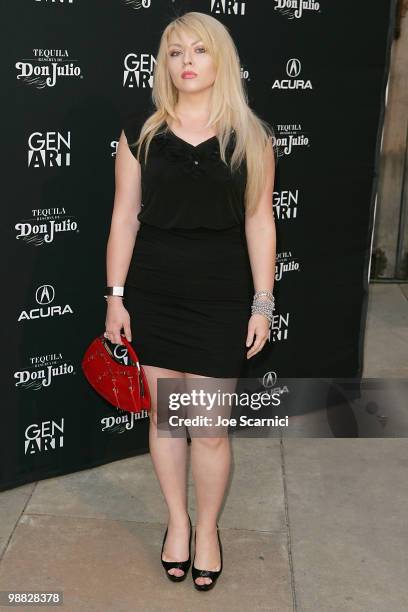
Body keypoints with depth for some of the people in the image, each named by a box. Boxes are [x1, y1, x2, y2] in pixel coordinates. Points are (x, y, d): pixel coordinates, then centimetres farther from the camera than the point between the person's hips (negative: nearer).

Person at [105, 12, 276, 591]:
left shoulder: (251, 134, 0)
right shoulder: (141, 130, 1)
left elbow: (259, 222, 1)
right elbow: (125, 217, 2)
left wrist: (262, 303, -1)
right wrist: (115, 297, -1)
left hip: (220, 297, -1)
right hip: (152, 294, 1)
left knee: (210, 428, 4)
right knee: (164, 415, 12)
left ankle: (208, 527, 29)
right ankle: (178, 519, 34)